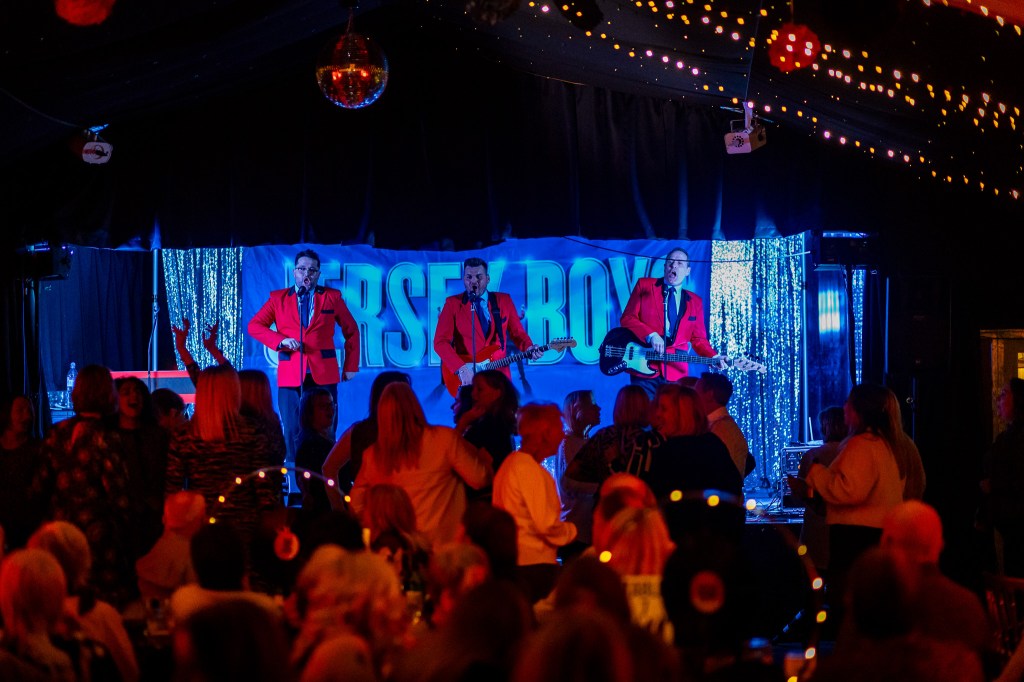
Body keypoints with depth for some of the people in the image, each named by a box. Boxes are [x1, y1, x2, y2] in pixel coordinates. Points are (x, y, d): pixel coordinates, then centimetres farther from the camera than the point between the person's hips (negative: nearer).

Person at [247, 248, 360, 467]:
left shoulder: (332, 297, 10)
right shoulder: (278, 298, 11)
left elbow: (351, 330, 16)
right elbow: (254, 326, 5)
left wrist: (351, 366, 8)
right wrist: (281, 340, -10)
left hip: (324, 374, 0)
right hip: (290, 375, 0)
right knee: (293, 432, -2)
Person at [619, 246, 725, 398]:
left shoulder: (695, 301, 16)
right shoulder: (644, 285, 8)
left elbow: (698, 339, 13)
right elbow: (627, 318, 1)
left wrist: (714, 357, -6)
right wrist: (651, 335, -15)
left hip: (676, 372, 3)